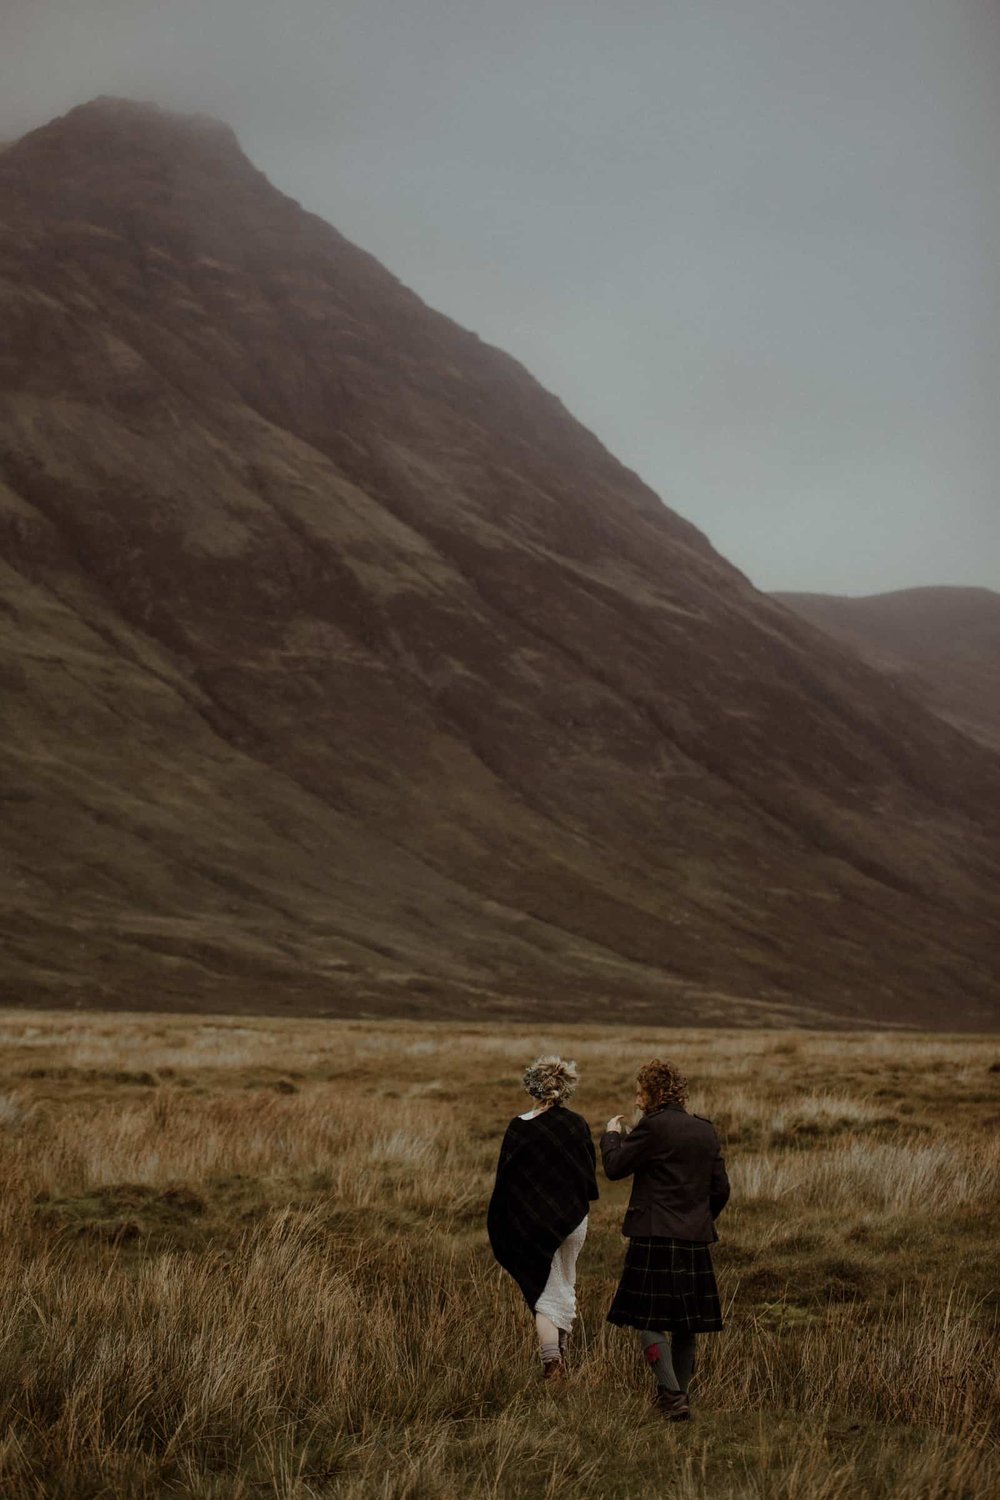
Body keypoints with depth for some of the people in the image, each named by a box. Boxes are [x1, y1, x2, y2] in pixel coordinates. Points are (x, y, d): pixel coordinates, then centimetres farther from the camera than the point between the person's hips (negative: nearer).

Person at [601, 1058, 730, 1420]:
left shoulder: (653, 1127, -11)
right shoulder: (706, 1130, 10)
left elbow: (615, 1167, -6)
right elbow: (720, 1189, 12)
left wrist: (612, 1135, 12)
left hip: (656, 1237, -7)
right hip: (695, 1240, 7)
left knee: (648, 1321, -4)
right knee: (686, 1323, 13)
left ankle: (673, 1396, -16)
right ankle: (679, 1395, 21)